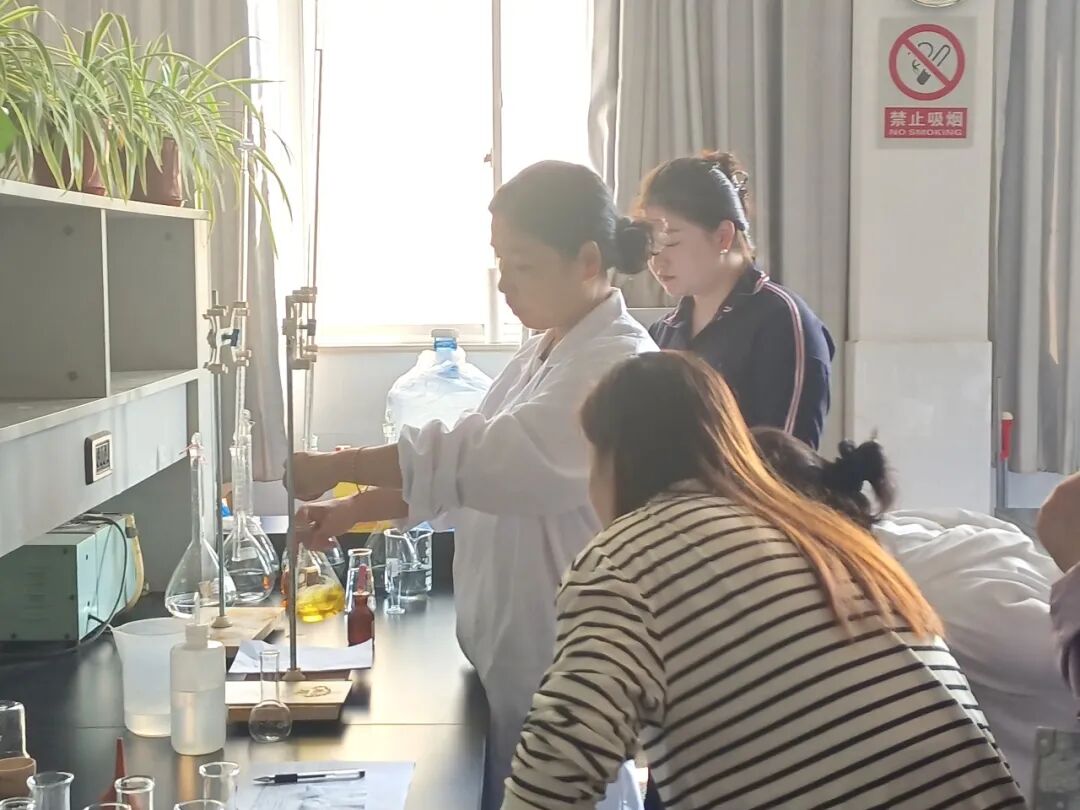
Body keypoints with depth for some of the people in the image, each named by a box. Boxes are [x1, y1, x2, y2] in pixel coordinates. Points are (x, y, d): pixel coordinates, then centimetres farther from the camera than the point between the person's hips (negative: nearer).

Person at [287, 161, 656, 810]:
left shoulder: (620, 366, -18)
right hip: (510, 659, 8)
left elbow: (488, 457, -28)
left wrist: (334, 468, -25)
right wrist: (352, 511, 2)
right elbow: (479, 468, 13)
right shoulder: (543, 354, 12)